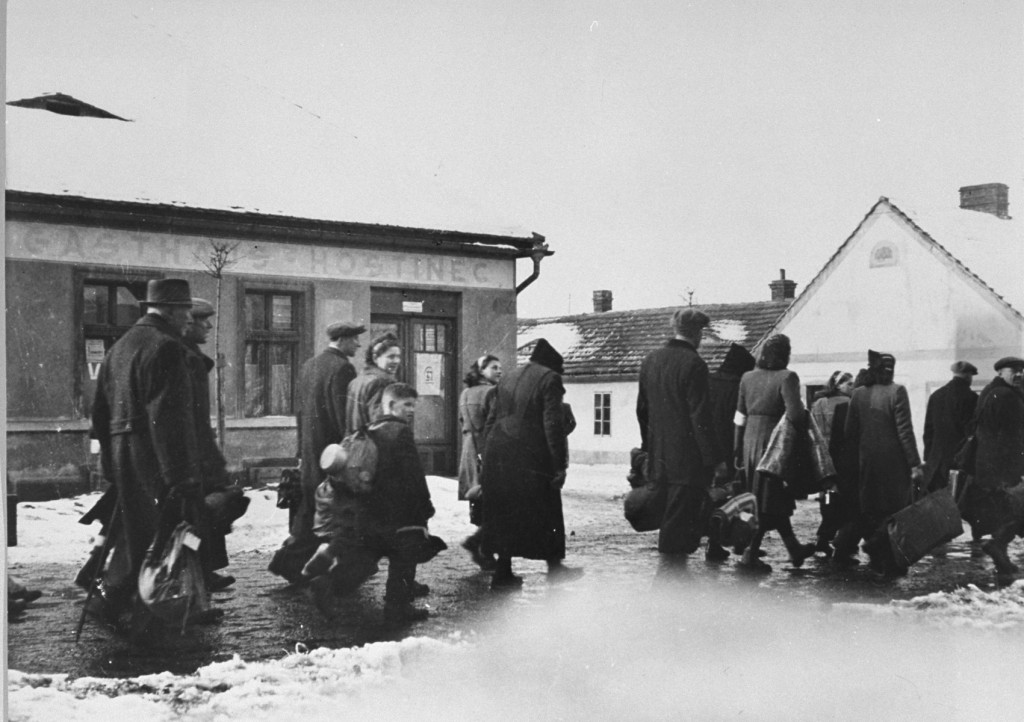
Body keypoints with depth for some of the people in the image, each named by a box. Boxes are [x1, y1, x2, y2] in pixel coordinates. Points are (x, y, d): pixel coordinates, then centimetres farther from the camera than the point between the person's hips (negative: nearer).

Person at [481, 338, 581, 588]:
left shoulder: (507, 379, 17)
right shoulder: (549, 380, -4)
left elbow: (490, 421, 17)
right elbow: (553, 425, -12)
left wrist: (488, 457, 19)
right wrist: (560, 464, -12)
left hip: (497, 457, 6)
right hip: (530, 459, -6)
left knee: (504, 514, 11)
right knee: (545, 513, 7)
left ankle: (503, 572, 12)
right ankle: (554, 567, 15)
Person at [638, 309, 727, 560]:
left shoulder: (650, 360, 8)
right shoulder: (693, 364, -15)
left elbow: (642, 408, 15)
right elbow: (701, 416, -17)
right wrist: (716, 458, -13)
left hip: (658, 456, 8)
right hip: (687, 457, -7)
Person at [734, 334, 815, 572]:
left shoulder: (747, 377, 7)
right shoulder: (787, 378, -12)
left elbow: (740, 417, 10)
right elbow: (794, 414, -23)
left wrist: (738, 450, 15)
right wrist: (806, 419, -1)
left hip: (750, 441, 7)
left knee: (774, 498, 18)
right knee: (767, 501, 2)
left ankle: (794, 548, 30)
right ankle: (750, 555, 0)